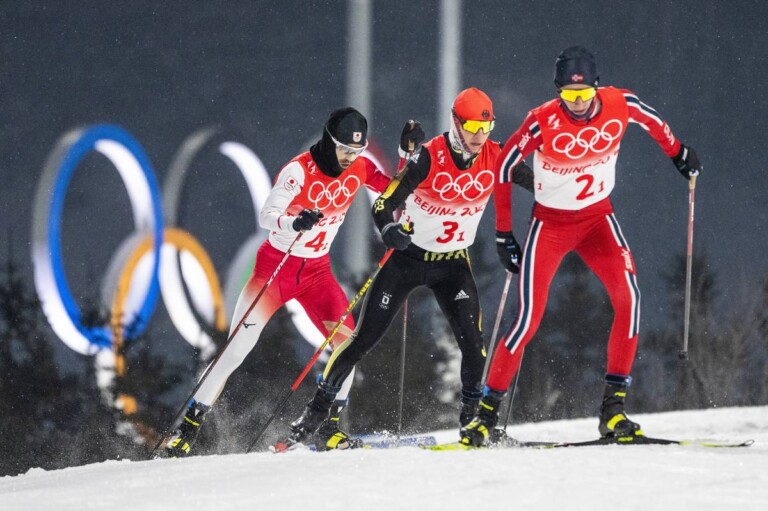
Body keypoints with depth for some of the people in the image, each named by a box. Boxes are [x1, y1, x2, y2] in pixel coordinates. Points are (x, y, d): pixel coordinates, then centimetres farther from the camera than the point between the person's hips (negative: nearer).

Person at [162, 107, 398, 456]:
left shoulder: (359, 169, -4)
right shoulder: (299, 171, -20)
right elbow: (266, 217, -28)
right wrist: (295, 222, -48)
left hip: (317, 271, 5)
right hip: (276, 265, -5)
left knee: (347, 342, -15)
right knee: (236, 349, -11)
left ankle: (328, 427, -3)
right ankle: (189, 426, -4)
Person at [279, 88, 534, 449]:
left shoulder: (495, 157, -11)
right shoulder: (429, 157, -22)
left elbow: (537, 183, 5)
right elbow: (382, 205, -25)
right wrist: (389, 230, -45)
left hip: (453, 264, 2)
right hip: (409, 256, -2)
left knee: (472, 341, -17)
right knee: (364, 339, -2)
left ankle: (472, 416, 3)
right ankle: (317, 410, 8)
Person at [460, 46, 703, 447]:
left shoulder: (619, 105, -15)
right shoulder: (542, 122, -22)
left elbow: (652, 120, 10)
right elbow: (503, 168, -9)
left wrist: (678, 153, 24)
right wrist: (504, 234, -7)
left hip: (598, 218, 3)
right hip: (551, 223, -2)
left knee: (628, 296, -22)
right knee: (529, 319, -11)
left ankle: (613, 407, -16)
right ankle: (487, 413, 3)